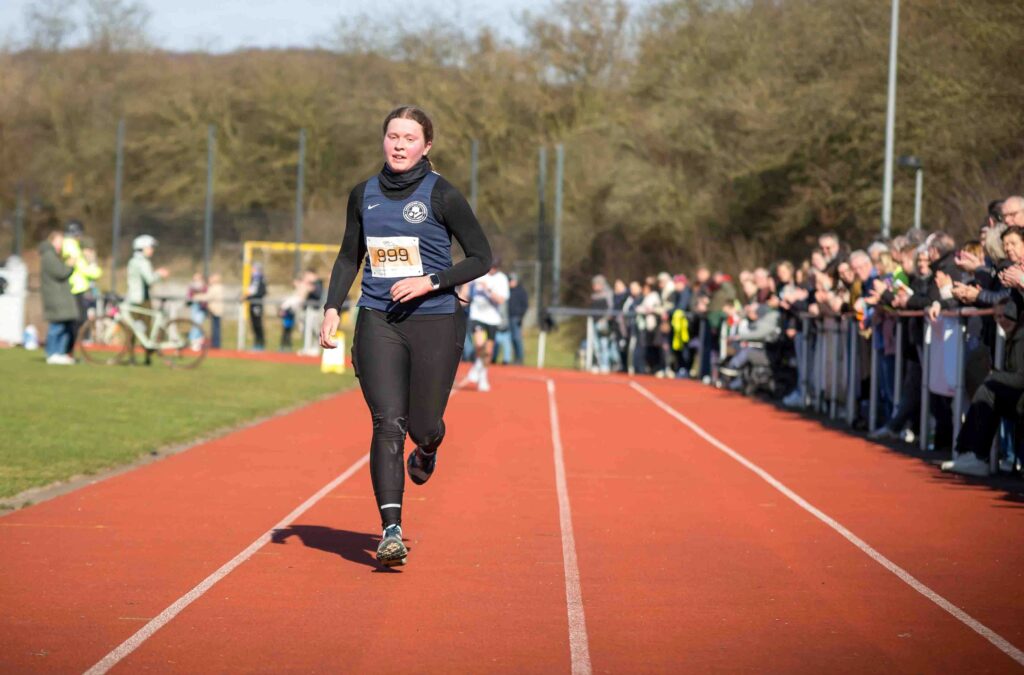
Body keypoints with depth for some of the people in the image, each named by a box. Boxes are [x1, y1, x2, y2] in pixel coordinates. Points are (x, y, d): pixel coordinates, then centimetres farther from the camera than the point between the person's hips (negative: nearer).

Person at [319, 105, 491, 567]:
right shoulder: (364, 195, 7)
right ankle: (391, 530, -13)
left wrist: (430, 281, -15)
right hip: (378, 321, 2)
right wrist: (332, 307, 8)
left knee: (422, 425, 3)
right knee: (388, 423, -12)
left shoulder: (442, 196, -5)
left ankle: (427, 450, 43)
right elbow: (349, 256, 20)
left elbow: (481, 258, -3)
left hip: (435, 323, -2)